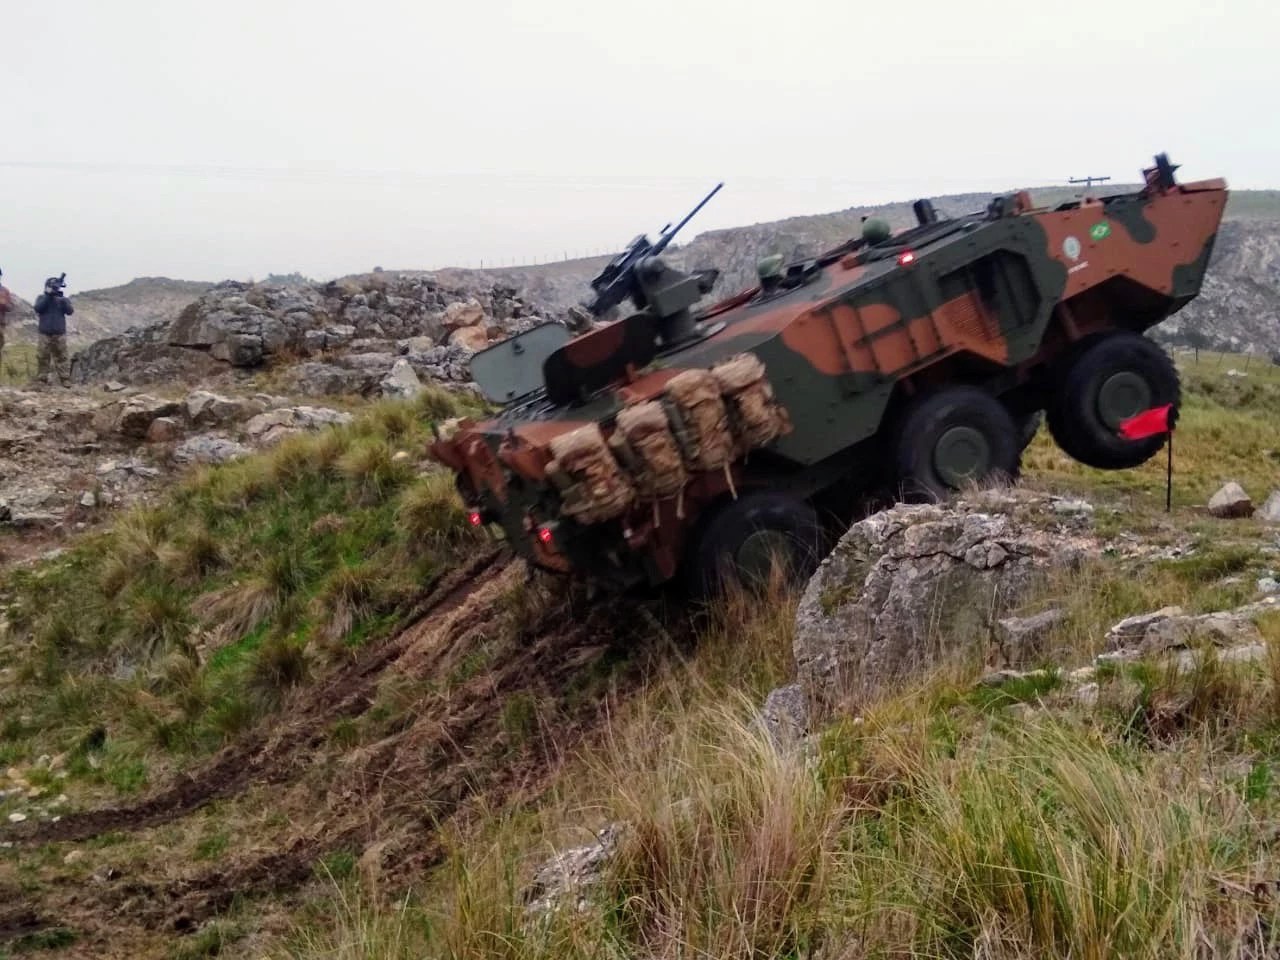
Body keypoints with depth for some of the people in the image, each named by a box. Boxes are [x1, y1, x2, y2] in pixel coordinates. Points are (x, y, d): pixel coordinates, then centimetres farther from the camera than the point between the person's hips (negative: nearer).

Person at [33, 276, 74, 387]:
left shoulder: (62, 299, 8)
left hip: (60, 334, 1)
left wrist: (63, 300, -20)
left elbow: (70, 311, -6)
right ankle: (42, 379, 5)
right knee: (43, 357, 0)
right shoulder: (41, 298, 6)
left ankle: (65, 379, 0)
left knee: (61, 357, 1)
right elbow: (38, 308, -13)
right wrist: (48, 295, -16)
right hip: (45, 334, -1)